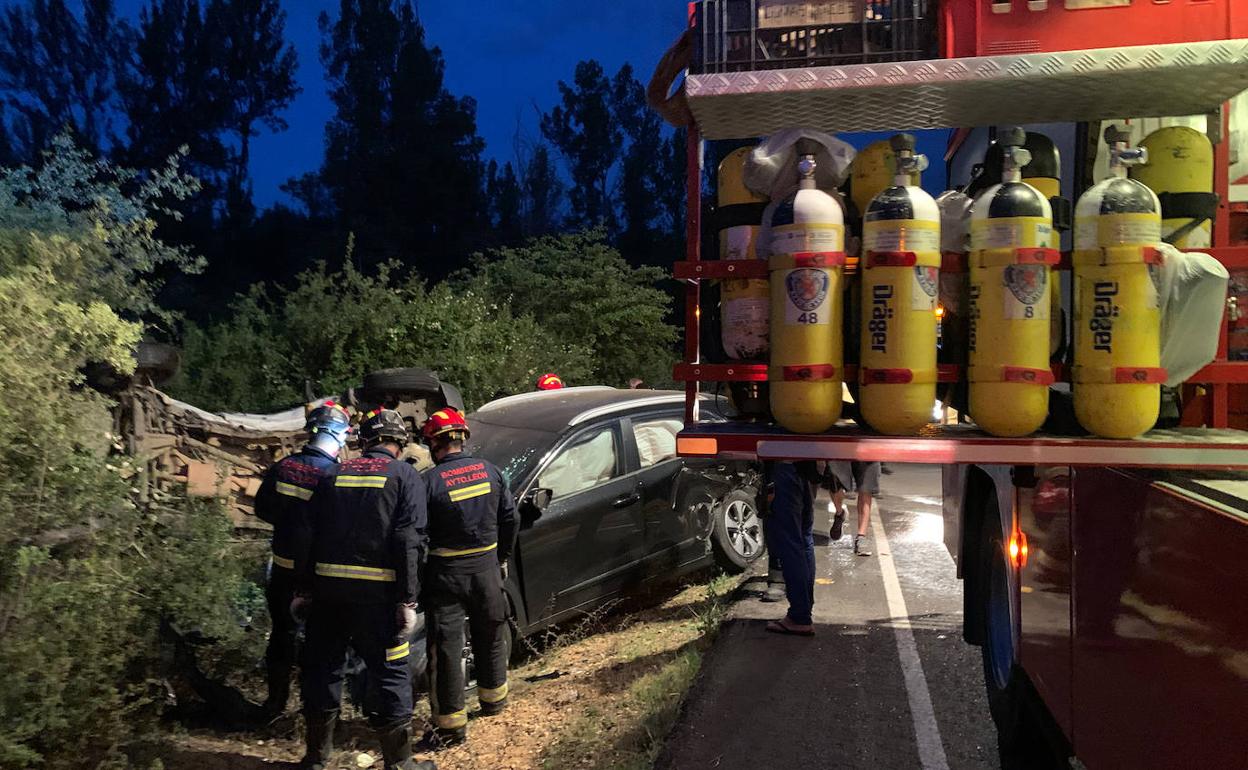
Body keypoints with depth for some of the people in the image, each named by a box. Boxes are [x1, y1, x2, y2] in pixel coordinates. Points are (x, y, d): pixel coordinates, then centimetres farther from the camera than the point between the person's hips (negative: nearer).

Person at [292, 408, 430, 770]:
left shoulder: (334, 475, 12)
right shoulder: (405, 476, -1)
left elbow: (305, 536, 9)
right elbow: (409, 541, -11)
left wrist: (304, 589, 14)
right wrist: (408, 599, -10)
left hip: (327, 589, 4)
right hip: (377, 593, -4)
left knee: (322, 668, 17)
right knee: (390, 672, 6)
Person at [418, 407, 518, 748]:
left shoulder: (430, 481, -15)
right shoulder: (489, 471, -1)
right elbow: (509, 519, 5)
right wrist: (502, 557, 18)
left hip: (447, 573, -4)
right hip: (486, 567, 5)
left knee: (446, 648, 5)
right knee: (491, 636, 22)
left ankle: (451, 724, 11)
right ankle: (494, 699, 40)